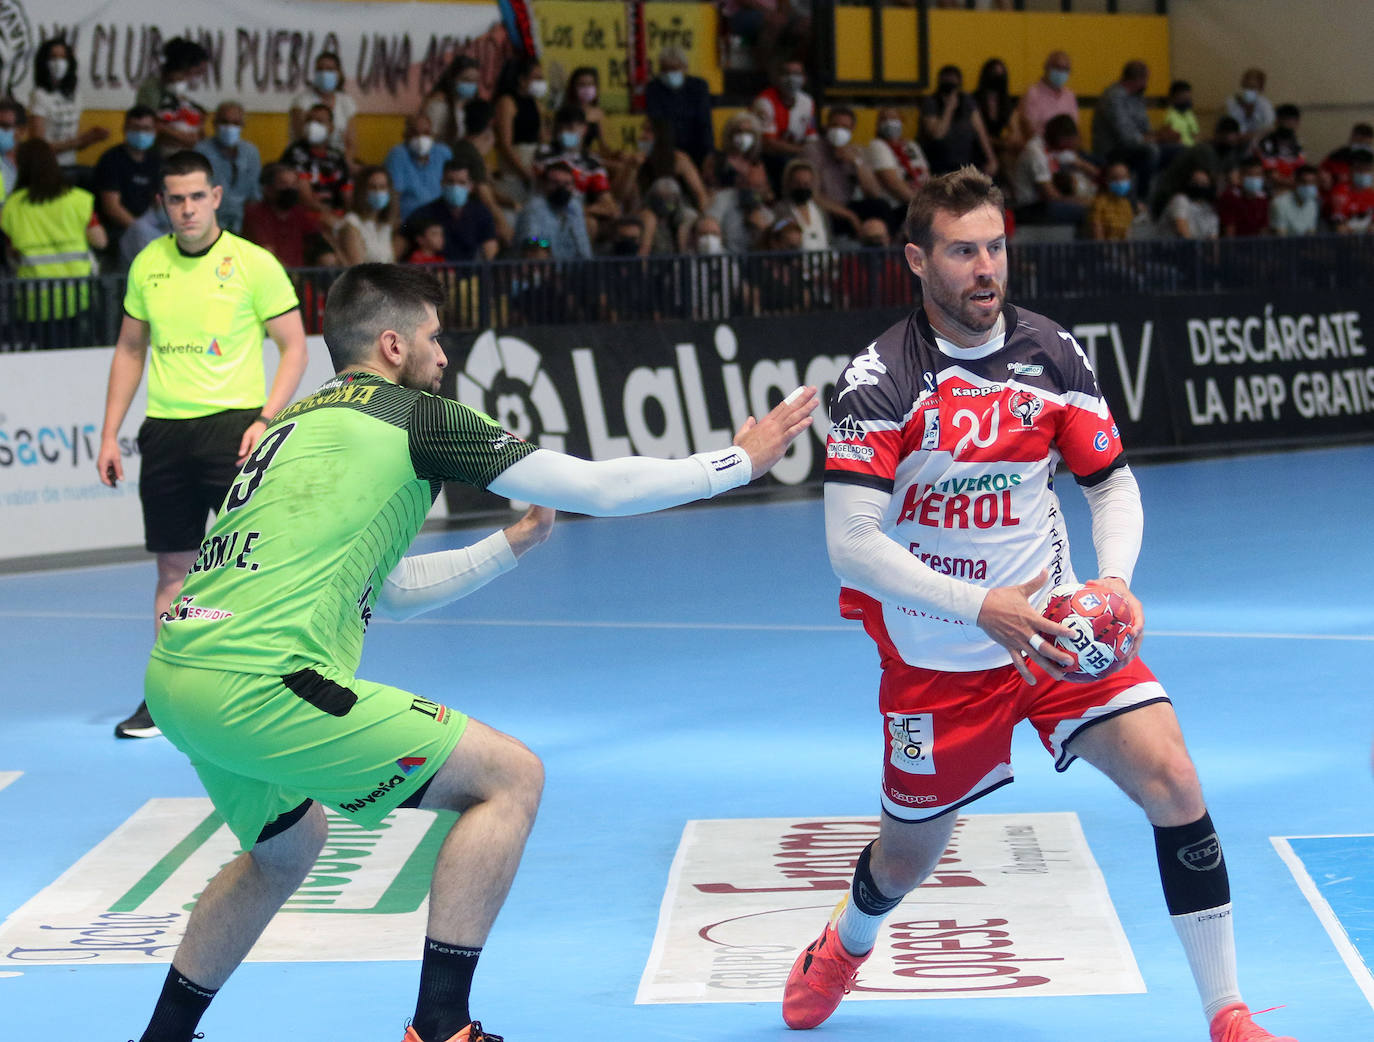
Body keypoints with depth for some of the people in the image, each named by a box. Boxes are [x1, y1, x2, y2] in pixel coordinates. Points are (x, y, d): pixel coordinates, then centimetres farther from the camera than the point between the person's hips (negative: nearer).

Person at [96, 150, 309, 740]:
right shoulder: (147, 265, 9)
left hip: (232, 422, -4)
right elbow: (130, 350, 18)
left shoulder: (253, 264, -4)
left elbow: (293, 346, -1)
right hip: (165, 428, 4)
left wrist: (266, 419, -13)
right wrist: (110, 434, 13)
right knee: (173, 569, 8)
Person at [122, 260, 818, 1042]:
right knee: (510, 778, 0)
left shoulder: (301, 425, 25)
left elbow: (390, 593, 35)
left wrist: (514, 544, 40)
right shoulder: (413, 415, 2)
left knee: (287, 847, 35)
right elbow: (595, 488, 4)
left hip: (176, 678, 9)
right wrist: (741, 461, 15)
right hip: (256, 681, -9)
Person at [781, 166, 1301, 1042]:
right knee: (910, 854, 12)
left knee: (1172, 782, -17)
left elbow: (1113, 485, 5)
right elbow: (851, 542, -22)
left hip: (1055, 630, 2)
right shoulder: (879, 380, -16)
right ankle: (843, 949, 50)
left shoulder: (1053, 354, -5)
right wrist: (982, 608, -32)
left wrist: (1115, 581, -16)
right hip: (935, 655, -2)